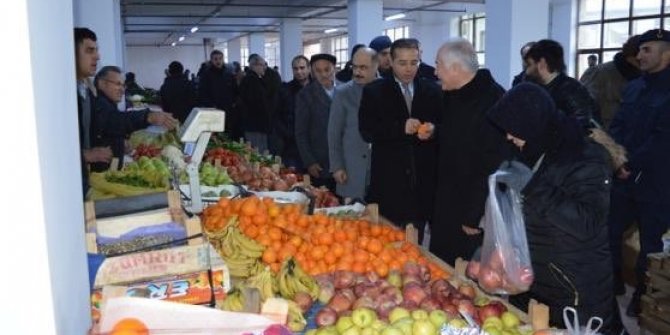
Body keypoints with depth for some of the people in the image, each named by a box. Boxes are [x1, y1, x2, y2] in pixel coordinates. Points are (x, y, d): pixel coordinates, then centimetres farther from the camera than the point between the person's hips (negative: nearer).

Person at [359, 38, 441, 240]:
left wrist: (432, 131, -12)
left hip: (423, 181, 2)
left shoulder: (432, 91, 9)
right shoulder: (374, 91, 2)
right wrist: (401, 128, -19)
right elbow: (366, 132, -7)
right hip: (389, 182, -2)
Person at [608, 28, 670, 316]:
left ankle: (643, 296, 22)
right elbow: (617, 127, 8)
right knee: (609, 232, 9)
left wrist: (632, 164, -15)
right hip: (624, 177, 6)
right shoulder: (634, 87, 11)